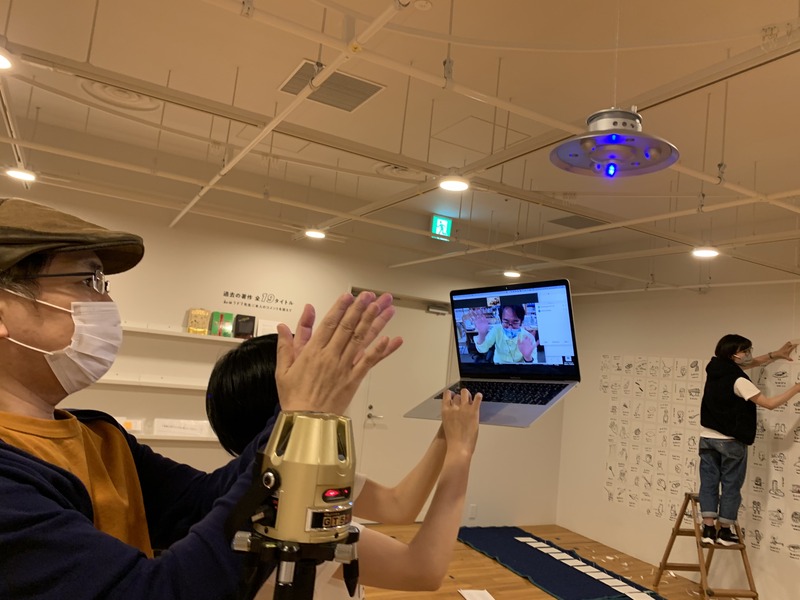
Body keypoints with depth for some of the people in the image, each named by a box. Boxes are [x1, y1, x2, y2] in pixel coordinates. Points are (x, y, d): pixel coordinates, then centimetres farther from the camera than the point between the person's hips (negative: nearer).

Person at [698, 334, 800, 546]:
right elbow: (769, 403, -18)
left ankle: (708, 529, 9)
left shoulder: (715, 368, 3)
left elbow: (750, 364, 16)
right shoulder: (738, 381, -20)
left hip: (707, 437, 7)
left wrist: (776, 354, 9)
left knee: (709, 482, 8)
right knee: (731, 486, 7)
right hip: (731, 441, -6)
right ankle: (725, 531, 15)